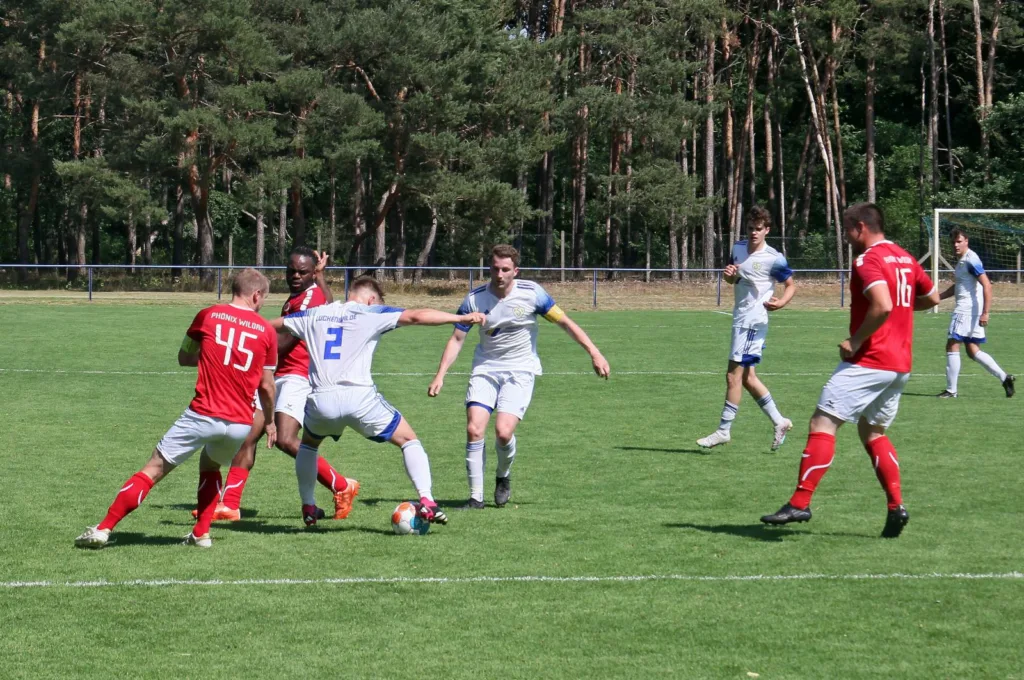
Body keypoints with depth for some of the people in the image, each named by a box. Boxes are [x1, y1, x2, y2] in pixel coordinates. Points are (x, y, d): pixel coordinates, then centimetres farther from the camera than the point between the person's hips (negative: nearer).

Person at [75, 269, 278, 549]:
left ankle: (104, 529, -3)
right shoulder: (267, 331, 6)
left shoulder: (208, 316, 4)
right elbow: (266, 385, 10)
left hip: (203, 415, -2)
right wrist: (269, 422, 24)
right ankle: (201, 533, 20)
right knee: (210, 466, 31)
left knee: (154, 469, 0)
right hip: (241, 423, 2)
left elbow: (184, 358, 17)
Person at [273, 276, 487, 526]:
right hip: (359, 398, -3)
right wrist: (461, 318, -5)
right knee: (409, 441, 11)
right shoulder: (371, 313, 5)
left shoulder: (313, 315, 17)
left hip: (320, 400, 3)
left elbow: (272, 325, 30)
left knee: (308, 444, 34)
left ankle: (308, 508, 30)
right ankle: (426, 501, -5)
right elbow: (416, 316, -5)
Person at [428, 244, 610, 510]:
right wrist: (440, 376, -8)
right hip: (485, 368, 2)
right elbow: (457, 339, 1)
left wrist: (594, 353, -9)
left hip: (520, 371, -2)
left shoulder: (531, 293, -12)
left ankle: (503, 477, 14)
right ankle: (476, 497, -2)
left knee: (503, 431, -19)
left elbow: (565, 322, -4)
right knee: (474, 430, -14)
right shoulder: (475, 299, -7)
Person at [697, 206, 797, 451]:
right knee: (747, 377, 12)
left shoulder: (773, 258, -12)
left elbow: (791, 286, -3)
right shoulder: (738, 248, 8)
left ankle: (723, 431, -2)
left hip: (753, 321, -8)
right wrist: (729, 274, -2)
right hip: (740, 319, 8)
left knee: (734, 375, -8)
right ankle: (779, 422, 21)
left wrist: (781, 302, -22)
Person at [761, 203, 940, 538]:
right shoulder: (905, 258, 14)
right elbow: (932, 297, 24)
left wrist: (855, 341, -18)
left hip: (868, 361, -9)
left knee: (822, 423, -8)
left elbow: (882, 306, -27)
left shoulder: (868, 260, -13)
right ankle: (896, 506, 10)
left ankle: (800, 503, -14)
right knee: (873, 432, 21)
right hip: (900, 365, 9)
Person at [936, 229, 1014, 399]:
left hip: (967, 309, -10)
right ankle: (1004, 377, 7)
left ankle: (951, 390, -1)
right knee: (973, 351, 11)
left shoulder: (971, 260, -14)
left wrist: (985, 313, -25)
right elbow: (956, 287, 30)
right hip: (964, 309, 10)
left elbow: (987, 285, -20)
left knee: (952, 346, -5)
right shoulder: (962, 260, 17)